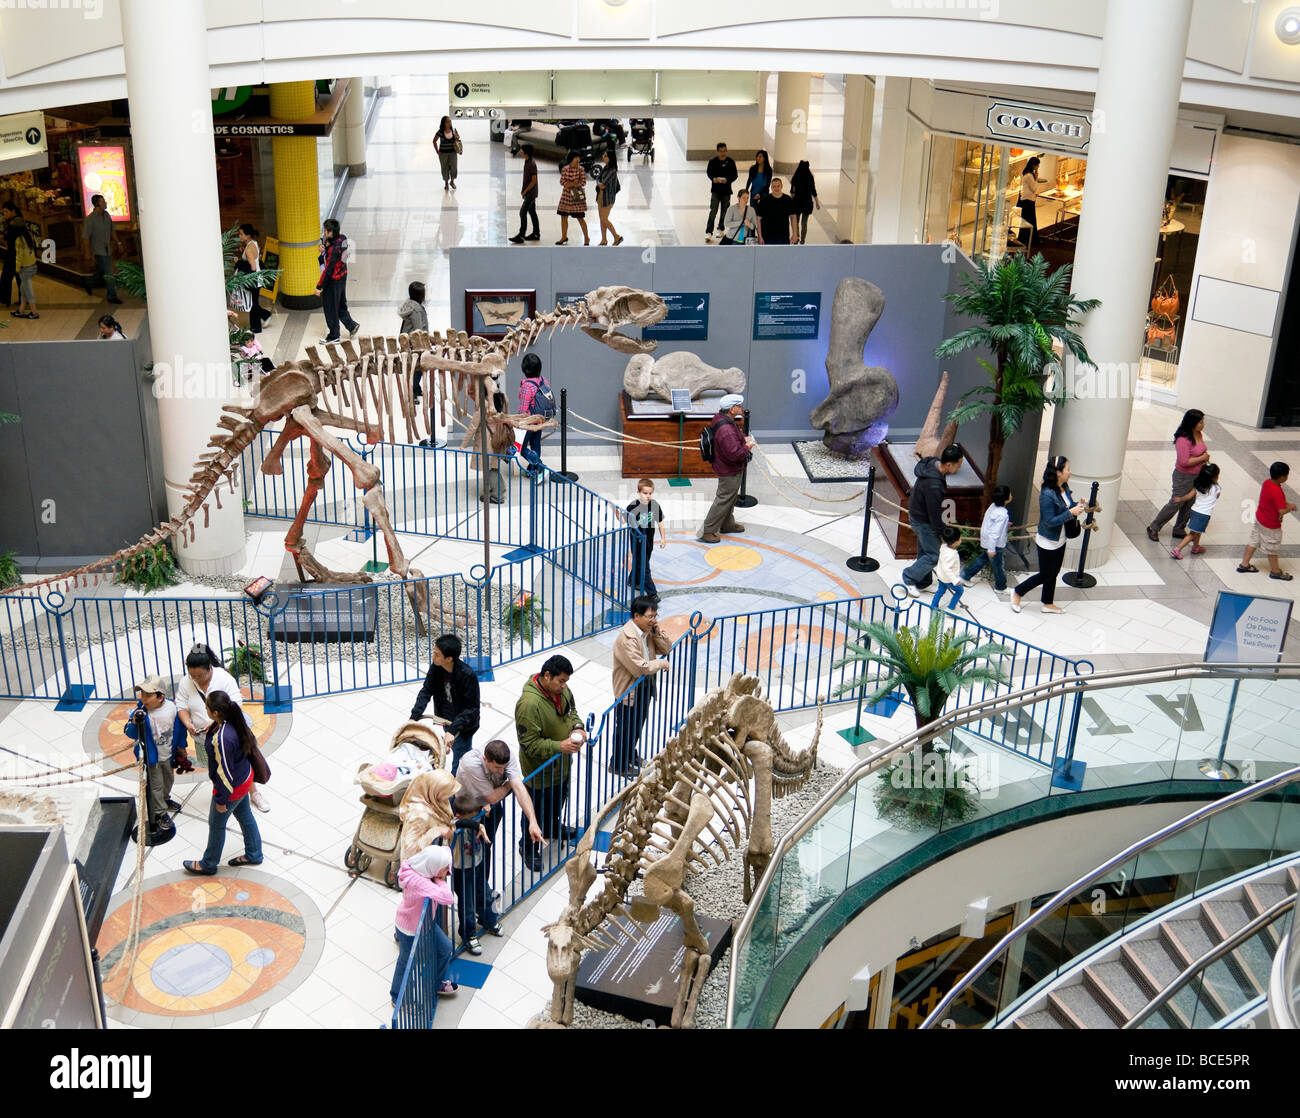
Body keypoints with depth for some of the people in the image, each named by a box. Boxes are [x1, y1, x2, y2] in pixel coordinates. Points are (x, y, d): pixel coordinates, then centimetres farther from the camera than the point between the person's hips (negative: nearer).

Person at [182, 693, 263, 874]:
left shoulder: (222, 738, -38)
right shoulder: (234, 721, -12)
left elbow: (225, 772, -28)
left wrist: (222, 800, -17)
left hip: (233, 787, -9)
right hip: (245, 778, 9)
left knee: (216, 825, 15)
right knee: (245, 816, 27)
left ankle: (208, 864, 38)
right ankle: (253, 854, 45)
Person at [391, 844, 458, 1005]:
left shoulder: (419, 866, -18)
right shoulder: (418, 883, -43)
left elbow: (446, 849, 0)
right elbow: (449, 898, -47)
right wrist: (439, 880, -32)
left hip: (426, 922, 8)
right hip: (410, 931, -8)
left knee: (445, 949, 22)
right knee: (407, 963, 17)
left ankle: (437, 984, 48)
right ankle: (397, 997, 44)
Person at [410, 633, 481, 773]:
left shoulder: (467, 675, -30)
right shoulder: (436, 668, -13)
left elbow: (471, 708, -27)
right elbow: (426, 691, -7)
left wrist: (453, 730, -35)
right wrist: (414, 717, -18)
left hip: (463, 726, -6)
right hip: (446, 721, 6)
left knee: (459, 764, -3)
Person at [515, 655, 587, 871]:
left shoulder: (561, 690, -8)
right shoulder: (529, 704, -34)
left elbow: (571, 711, 12)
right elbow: (530, 743, -29)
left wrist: (577, 728, -8)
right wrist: (559, 747, -34)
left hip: (562, 764, 8)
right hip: (540, 770, -8)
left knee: (559, 799, 31)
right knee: (538, 810, 9)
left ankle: (553, 828, 59)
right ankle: (529, 847, 33)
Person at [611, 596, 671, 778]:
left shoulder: (648, 631, 0)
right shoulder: (627, 638, -28)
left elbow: (666, 649, 4)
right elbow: (640, 668, -31)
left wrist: (657, 631, -11)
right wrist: (661, 663, -17)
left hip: (645, 687, 9)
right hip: (629, 690, -9)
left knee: (638, 724, 24)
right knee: (625, 728, 6)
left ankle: (631, 755, 45)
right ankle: (618, 765, 23)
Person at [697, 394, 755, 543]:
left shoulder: (723, 420, 2)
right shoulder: (726, 429, -32)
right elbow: (734, 453, -35)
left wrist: (744, 439, 5)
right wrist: (748, 447, -18)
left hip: (731, 469, 11)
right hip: (729, 471, -11)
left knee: (731, 497, 25)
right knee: (723, 500, 0)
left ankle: (727, 525, 43)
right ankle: (706, 532, 8)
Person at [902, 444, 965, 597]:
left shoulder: (933, 464, -7)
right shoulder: (933, 485, -38)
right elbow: (935, 514, -26)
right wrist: (943, 534, -13)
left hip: (916, 514, 9)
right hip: (923, 521, -9)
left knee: (924, 552, 22)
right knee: (934, 555, 4)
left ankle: (923, 583, 36)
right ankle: (909, 577, 19)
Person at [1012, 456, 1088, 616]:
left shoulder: (1064, 487, -2)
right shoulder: (1047, 494, -29)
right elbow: (1050, 521, -28)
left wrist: (1078, 505, -6)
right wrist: (1070, 512, -28)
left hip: (1060, 539, 9)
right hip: (1048, 542, -9)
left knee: (1054, 573, 20)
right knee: (1045, 575, 5)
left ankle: (1048, 604, 37)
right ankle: (1017, 593, 24)